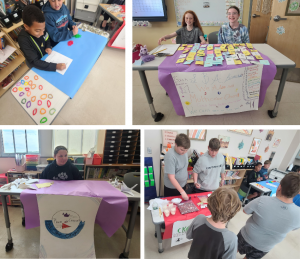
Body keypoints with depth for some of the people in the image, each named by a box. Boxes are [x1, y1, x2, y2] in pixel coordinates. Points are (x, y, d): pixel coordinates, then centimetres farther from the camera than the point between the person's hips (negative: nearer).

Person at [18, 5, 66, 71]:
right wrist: (56, 66, -40)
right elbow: (34, 62, -33)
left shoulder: (39, 29, -15)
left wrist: (48, 47, -15)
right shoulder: (23, 39, -32)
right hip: (37, 66, -5)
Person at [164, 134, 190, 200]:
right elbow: (171, 177, -27)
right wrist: (182, 191, -27)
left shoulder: (184, 151, -7)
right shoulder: (170, 156, -28)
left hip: (183, 185, 6)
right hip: (172, 188, -6)